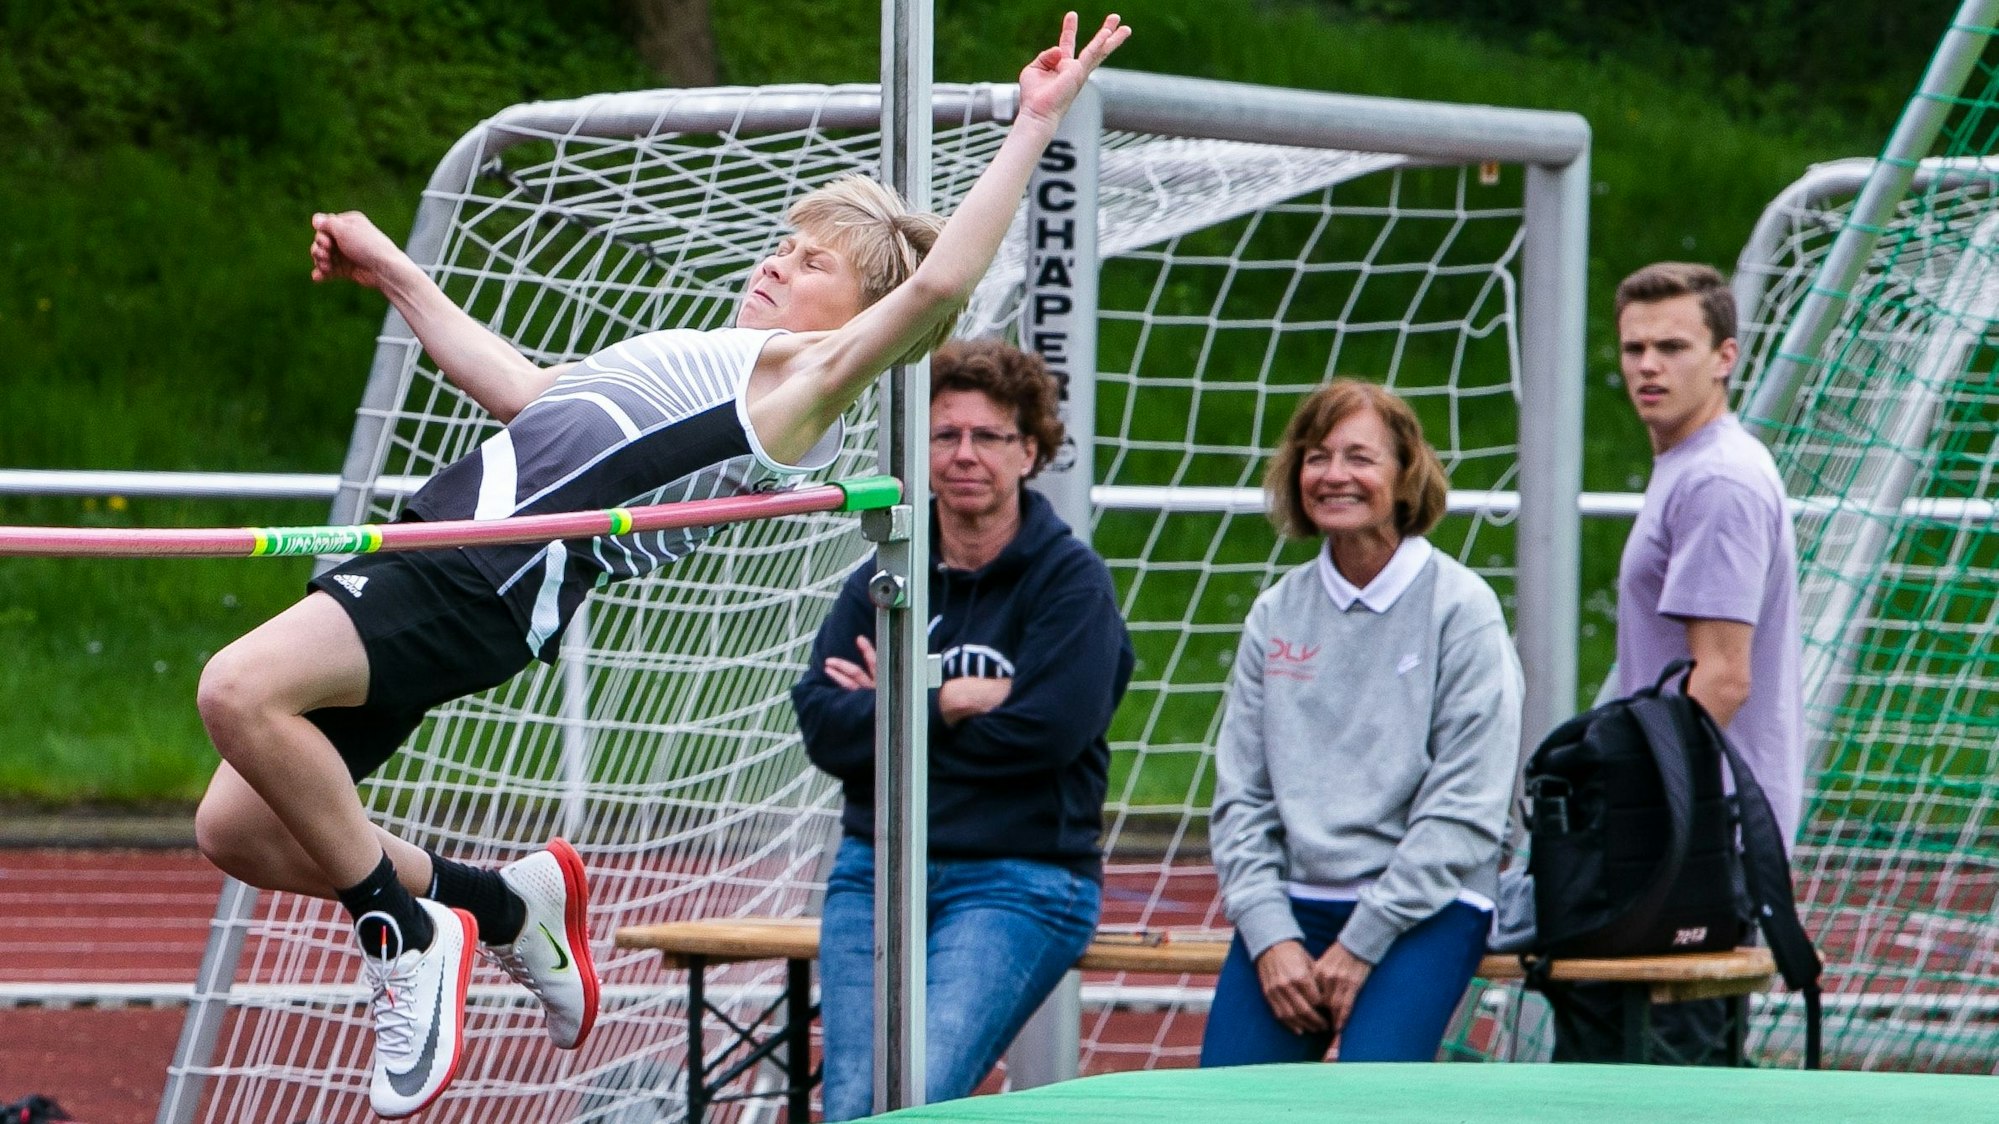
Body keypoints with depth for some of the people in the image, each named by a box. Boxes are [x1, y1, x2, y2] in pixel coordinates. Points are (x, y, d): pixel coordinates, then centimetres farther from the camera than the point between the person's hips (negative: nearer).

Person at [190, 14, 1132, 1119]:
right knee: (238, 829, 5)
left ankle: (407, 930, -10)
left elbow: (936, 285, -12)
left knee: (239, 691, -27)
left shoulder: (803, 372, 3)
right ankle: (506, 903, 19)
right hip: (434, 539, 9)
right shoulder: (683, 365, 30)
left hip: (500, 579, -9)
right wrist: (396, 275, 51)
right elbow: (522, 391, 45)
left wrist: (1034, 124, -7)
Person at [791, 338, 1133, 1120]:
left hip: (1019, 881, -4)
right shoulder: (880, 582, 11)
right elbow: (822, 725, -1)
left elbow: (1047, 730, -14)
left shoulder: (1072, 581, -1)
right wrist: (946, 704, -14)